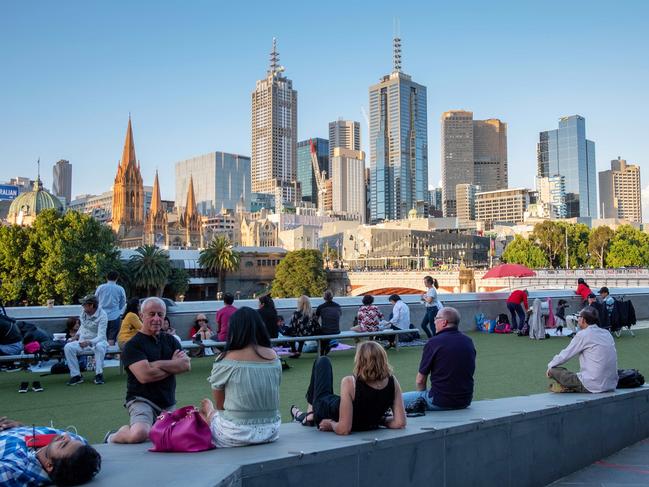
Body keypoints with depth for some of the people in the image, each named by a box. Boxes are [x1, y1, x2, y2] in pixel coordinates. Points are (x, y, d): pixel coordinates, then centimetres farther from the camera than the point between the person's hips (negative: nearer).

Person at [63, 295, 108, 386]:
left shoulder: (102, 316, -19)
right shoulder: (84, 313, -1)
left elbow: (101, 336, -26)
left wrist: (89, 342, -42)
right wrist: (77, 335, 5)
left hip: (96, 341, -5)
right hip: (83, 341, 5)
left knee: (100, 346, -40)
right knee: (68, 347, -22)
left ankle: (99, 374, -23)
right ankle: (76, 375, -14)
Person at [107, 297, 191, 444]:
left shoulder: (170, 340, 11)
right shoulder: (132, 345, -7)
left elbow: (186, 365, -4)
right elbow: (145, 375, -21)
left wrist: (156, 364, -15)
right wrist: (173, 365, -7)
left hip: (168, 403, 7)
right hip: (141, 400, -6)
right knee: (139, 434, -34)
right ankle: (112, 438, 1)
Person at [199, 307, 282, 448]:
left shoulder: (225, 360, -13)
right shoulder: (273, 356, -2)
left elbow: (219, 404, -1)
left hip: (236, 435, -4)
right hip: (271, 432, 5)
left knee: (206, 406, 25)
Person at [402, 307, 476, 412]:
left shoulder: (433, 342, -14)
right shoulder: (468, 341, 5)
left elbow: (420, 381, -8)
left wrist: (422, 397, 13)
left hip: (441, 402, -7)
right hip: (466, 401, 7)